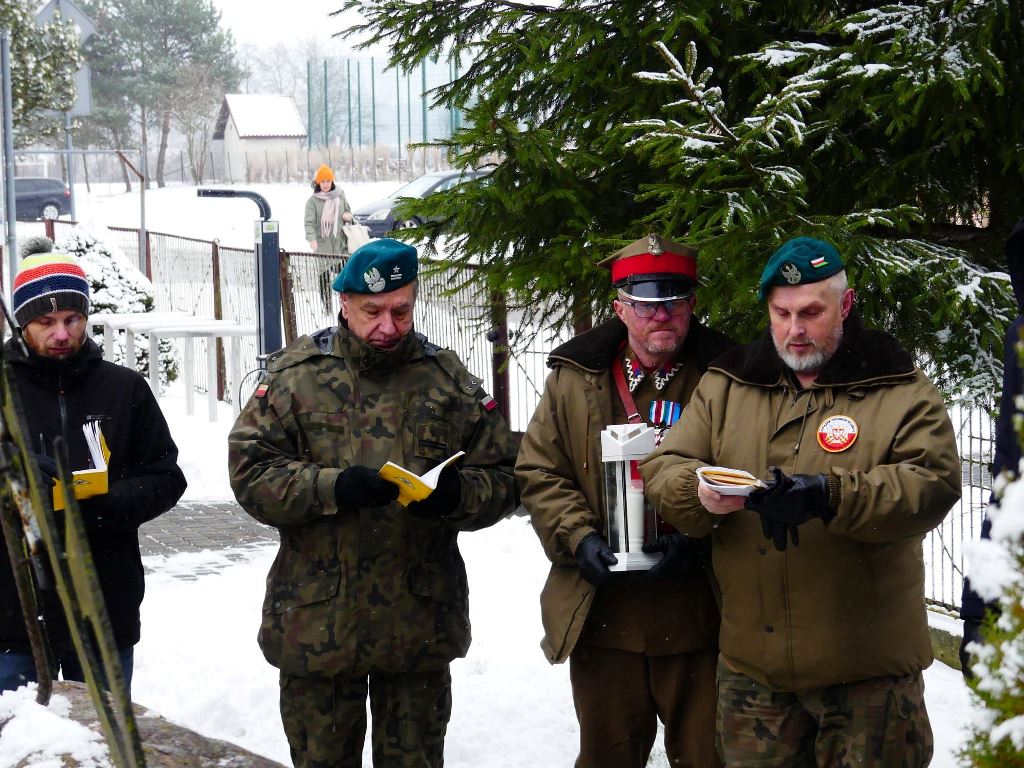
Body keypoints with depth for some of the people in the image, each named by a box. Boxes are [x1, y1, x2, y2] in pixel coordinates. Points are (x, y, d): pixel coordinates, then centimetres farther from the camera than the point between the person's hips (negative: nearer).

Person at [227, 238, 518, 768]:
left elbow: (502, 479, 5)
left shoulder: (450, 380, 5)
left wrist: (456, 494, -17)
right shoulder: (296, 374, 0)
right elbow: (250, 472, -7)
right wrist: (333, 488, -22)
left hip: (421, 622, 1)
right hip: (318, 620, -1)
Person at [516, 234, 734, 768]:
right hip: (602, 613, 2)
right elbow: (538, 470, 6)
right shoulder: (576, 377, 5)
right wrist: (579, 538, -9)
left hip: (697, 617, -2)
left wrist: (698, 537, -16)